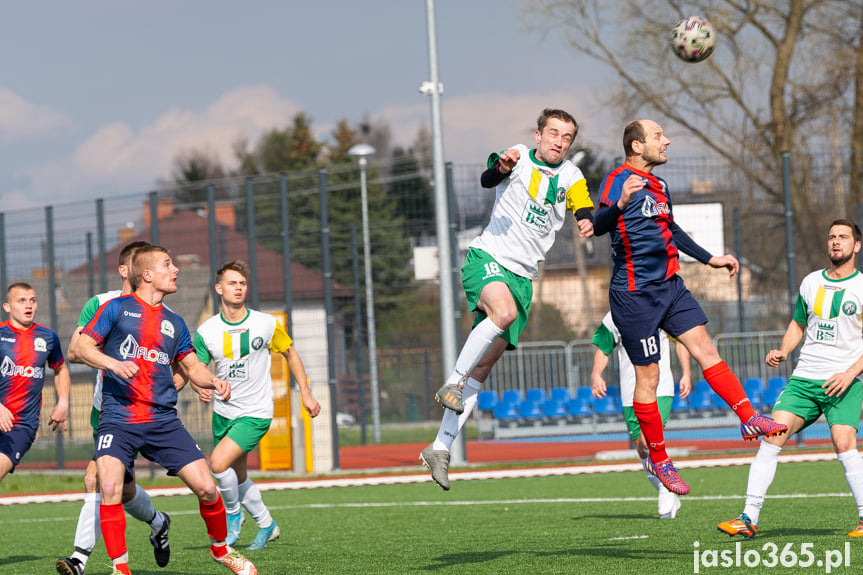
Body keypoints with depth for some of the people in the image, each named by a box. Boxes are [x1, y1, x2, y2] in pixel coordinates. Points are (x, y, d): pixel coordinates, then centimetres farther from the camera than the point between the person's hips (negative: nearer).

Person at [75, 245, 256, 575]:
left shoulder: (174, 323, 16)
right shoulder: (118, 308, 3)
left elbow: (191, 366, 22)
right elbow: (82, 346, -1)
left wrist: (213, 381, 1)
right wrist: (113, 363, -19)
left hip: (163, 420, 4)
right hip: (118, 419, -4)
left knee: (206, 488, -5)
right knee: (110, 490, -23)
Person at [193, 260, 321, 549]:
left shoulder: (266, 324, -10)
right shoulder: (206, 331, -6)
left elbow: (290, 354, 5)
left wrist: (306, 393, 4)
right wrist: (202, 387, -23)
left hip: (255, 414, -4)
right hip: (223, 413, 4)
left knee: (219, 463, -21)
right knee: (238, 478, 14)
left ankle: (233, 513, 5)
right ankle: (266, 524, 38)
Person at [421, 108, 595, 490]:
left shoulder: (572, 178, 9)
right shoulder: (519, 160, -1)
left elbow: (586, 214, -6)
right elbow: (487, 179, -20)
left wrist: (588, 223, -30)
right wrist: (501, 166, -42)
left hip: (522, 277, 4)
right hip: (487, 258, -4)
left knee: (483, 367, 0)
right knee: (504, 312, -37)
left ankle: (441, 448, 1)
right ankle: (453, 382, -23)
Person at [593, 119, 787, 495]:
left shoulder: (659, 186, 15)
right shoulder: (619, 181, -13)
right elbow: (598, 226, -28)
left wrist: (710, 259, 34)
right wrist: (619, 204, -48)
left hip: (670, 286, 8)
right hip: (634, 293, -8)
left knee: (706, 350, -1)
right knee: (648, 377, -1)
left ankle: (750, 420, -1)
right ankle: (658, 460, 8)